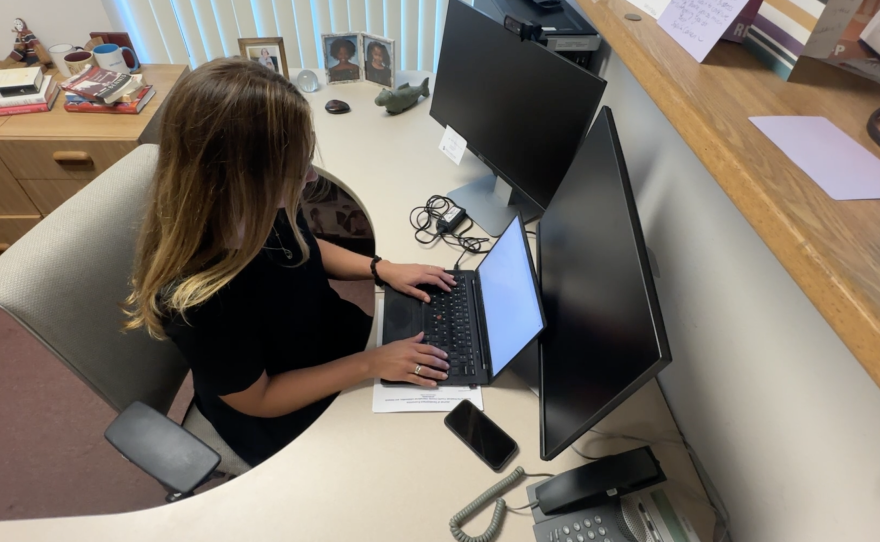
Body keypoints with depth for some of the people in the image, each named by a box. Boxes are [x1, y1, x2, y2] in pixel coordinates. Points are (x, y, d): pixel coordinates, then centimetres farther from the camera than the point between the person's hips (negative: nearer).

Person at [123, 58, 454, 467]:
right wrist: (370, 365, -25)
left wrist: (382, 269, -9)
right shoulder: (198, 299, -39)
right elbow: (258, 399, -23)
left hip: (334, 334, 5)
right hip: (279, 418, -5)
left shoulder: (258, 208, -21)